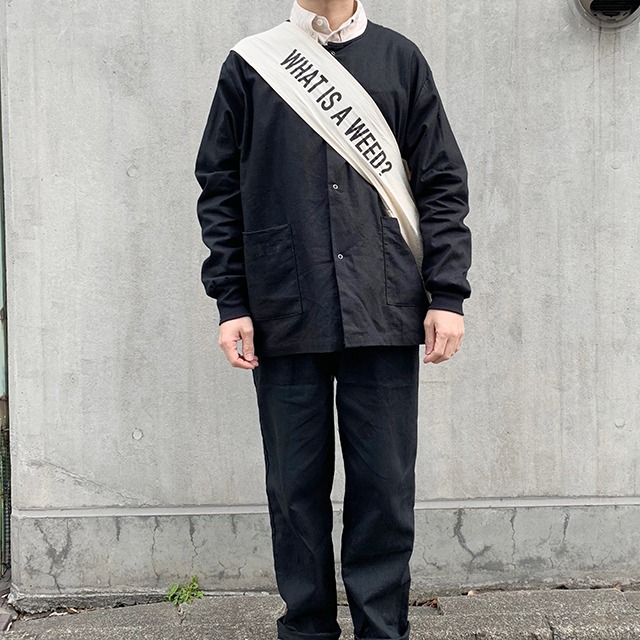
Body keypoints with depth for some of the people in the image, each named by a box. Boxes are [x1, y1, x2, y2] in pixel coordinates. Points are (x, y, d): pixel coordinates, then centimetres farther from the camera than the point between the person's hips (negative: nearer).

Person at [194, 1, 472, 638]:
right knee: (296, 488, 7)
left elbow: (443, 185, 8)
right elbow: (220, 191, 9)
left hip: (385, 317, 0)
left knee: (385, 487, 4)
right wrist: (231, 303, 0)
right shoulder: (248, 66, 12)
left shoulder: (400, 59, 12)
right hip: (284, 317, 0)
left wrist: (447, 295, -1)